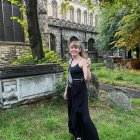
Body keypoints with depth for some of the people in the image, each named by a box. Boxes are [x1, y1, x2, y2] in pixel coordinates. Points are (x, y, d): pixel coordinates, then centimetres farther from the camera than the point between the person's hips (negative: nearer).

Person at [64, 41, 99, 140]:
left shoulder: (83, 61, -12)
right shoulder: (71, 61, 10)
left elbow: (87, 78, -20)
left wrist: (87, 67, -35)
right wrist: (66, 90, 16)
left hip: (80, 90, -8)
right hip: (71, 90, 8)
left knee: (82, 114, -2)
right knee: (72, 113, 17)